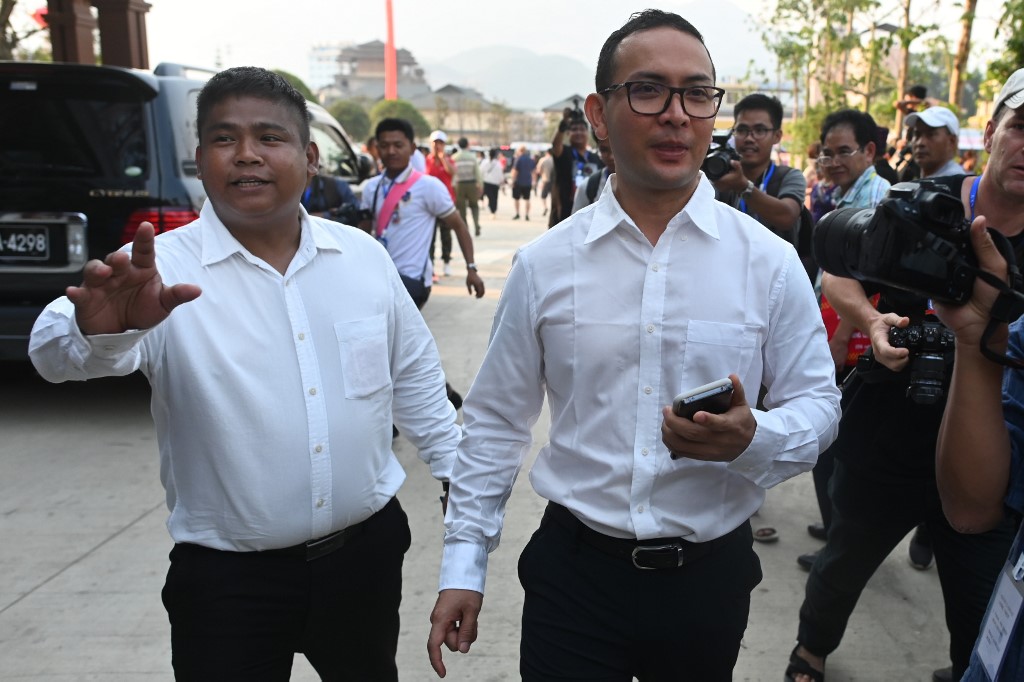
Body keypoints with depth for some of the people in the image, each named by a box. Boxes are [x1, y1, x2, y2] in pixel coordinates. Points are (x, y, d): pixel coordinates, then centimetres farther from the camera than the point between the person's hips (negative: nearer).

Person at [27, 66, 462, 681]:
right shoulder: (160, 269, -11)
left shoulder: (364, 255, 1)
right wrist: (100, 329, -50)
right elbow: (58, 354, -27)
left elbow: (415, 378, 10)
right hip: (228, 581, -3)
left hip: (366, 552, 4)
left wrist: (459, 475, 12)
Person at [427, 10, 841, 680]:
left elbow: (817, 404, 0)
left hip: (709, 575, 2)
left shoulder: (769, 262, -5)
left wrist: (752, 439, -23)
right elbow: (496, 419, 2)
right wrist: (463, 566, 1)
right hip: (574, 568, -1)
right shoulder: (543, 264, -4)